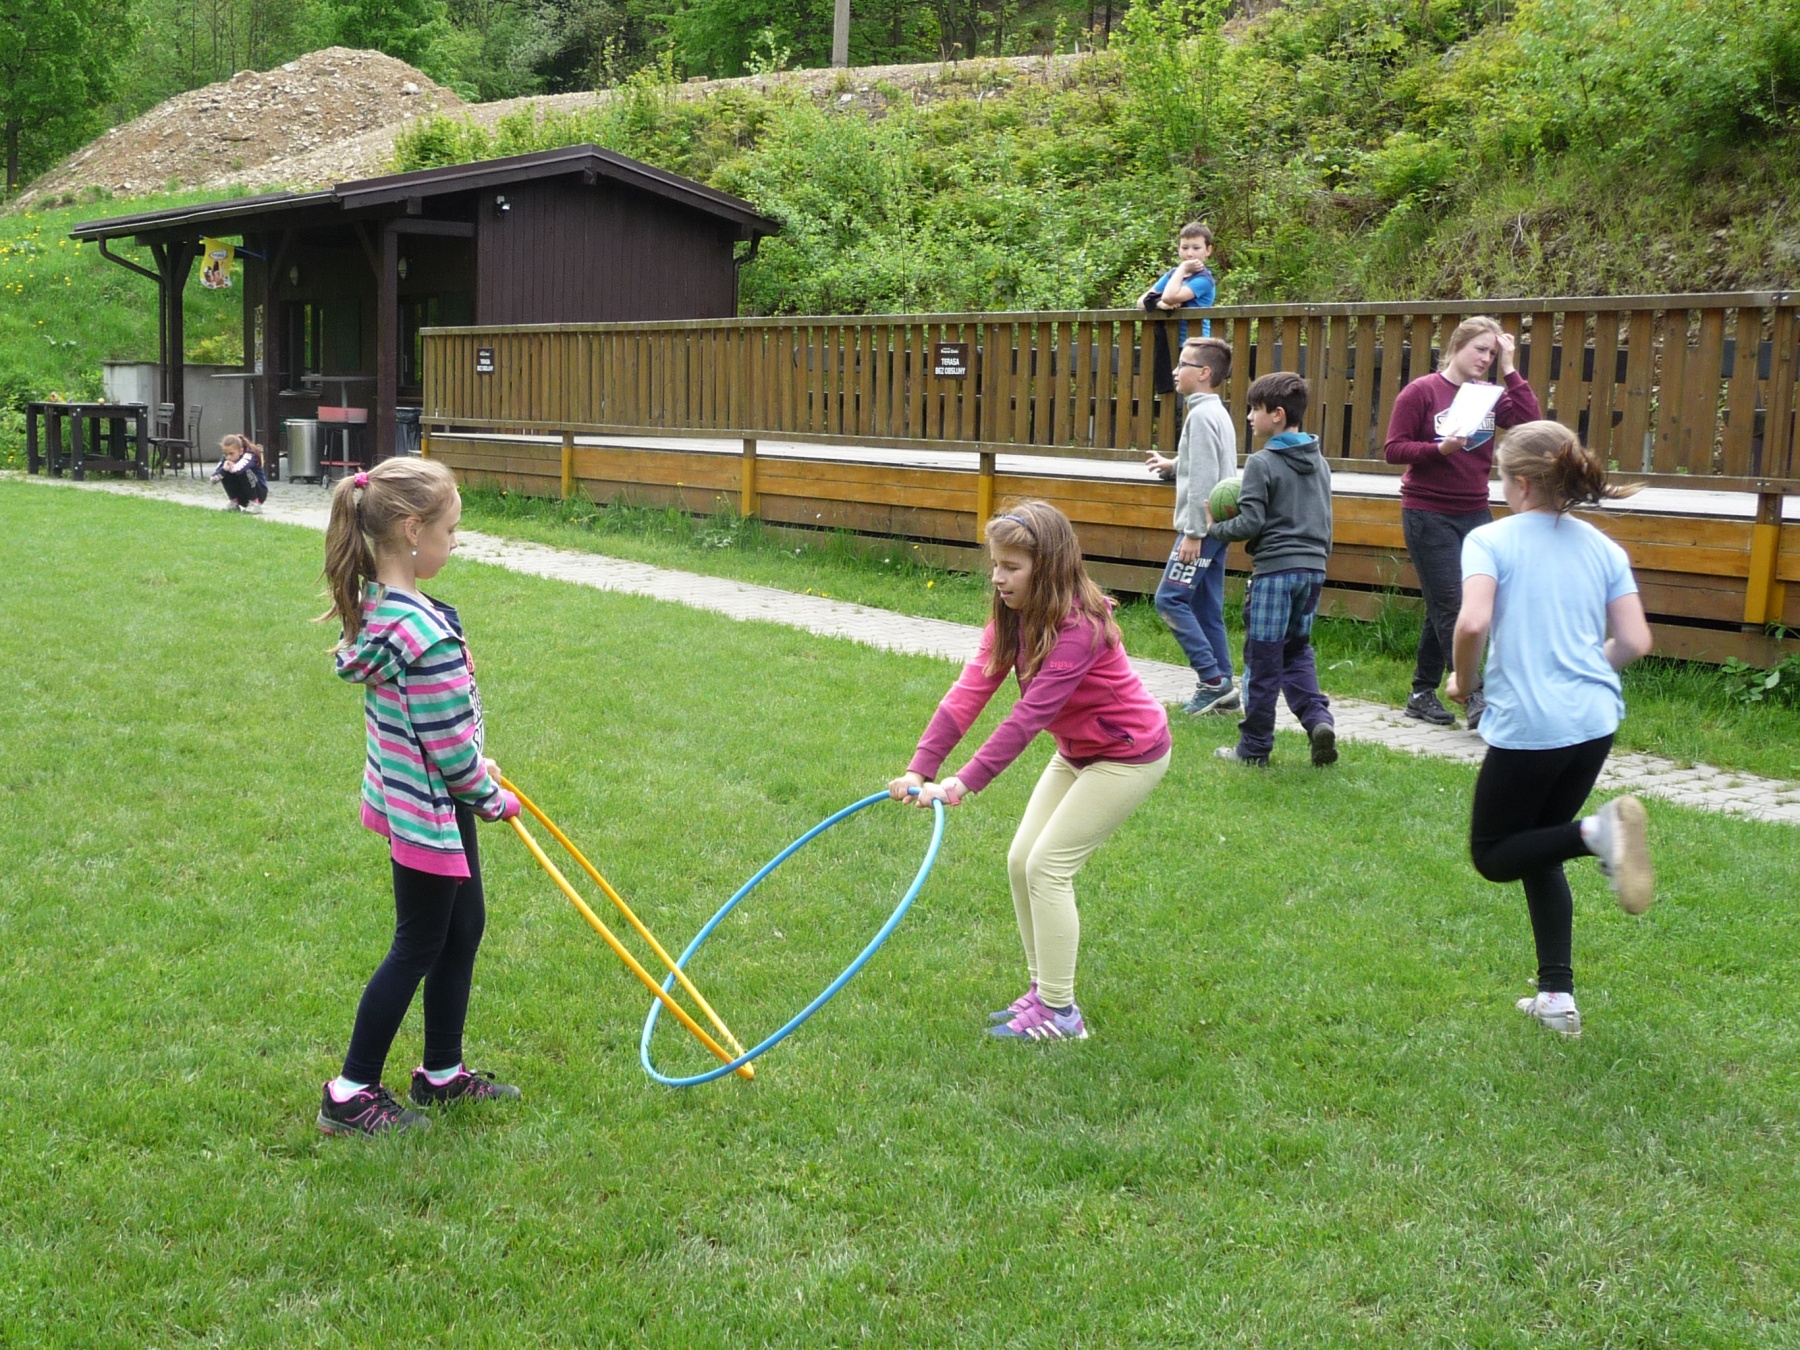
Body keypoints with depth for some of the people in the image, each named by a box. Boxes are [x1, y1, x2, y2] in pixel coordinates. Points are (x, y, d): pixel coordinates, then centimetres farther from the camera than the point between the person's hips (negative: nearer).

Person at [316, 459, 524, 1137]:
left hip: (405, 794, 9)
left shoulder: (370, 607, 0)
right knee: (417, 949, 6)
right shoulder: (429, 635, -30)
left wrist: (475, 770, 15)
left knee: (464, 927, 21)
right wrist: (494, 798, -7)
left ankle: (443, 1072, 34)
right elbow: (451, 751, -23)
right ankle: (351, 1094, 17)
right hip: (432, 811, -9)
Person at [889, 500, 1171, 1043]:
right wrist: (920, 767, -25)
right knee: (1021, 859, 5)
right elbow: (970, 690, -15)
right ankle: (1042, 990, 19)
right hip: (1077, 750, 9)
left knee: (1048, 865, -12)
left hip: (1129, 755, -9)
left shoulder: (1079, 628, -31)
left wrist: (965, 783, -41)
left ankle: (1059, 1013, -1)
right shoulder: (1012, 616, -6)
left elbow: (1028, 716, -36)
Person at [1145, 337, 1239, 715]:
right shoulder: (1217, 412, 16)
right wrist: (1172, 466, 23)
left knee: (1170, 599, -9)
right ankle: (1222, 689, 10)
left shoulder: (1202, 415, -14)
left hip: (1202, 525, -10)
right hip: (1216, 526, 10)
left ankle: (1214, 680, -11)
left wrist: (1193, 533, -21)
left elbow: (1204, 478, -20)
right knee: (1206, 607, 10)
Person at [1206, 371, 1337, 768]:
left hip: (1275, 569, -7)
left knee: (1263, 660, 1)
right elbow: (1325, 522, 17)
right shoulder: (1320, 463, 12)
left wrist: (1213, 528, 1)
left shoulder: (1261, 463, -11)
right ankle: (1318, 718, -3)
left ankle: (1254, 747, 9)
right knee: (1297, 651, 18)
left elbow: (1250, 523, -13)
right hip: (1314, 568, 7)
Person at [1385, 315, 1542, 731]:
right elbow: (1395, 449, -8)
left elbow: (1530, 420, -7)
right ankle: (1475, 697, -10)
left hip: (1475, 513, 5)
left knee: (1443, 608, 9)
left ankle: (1422, 695, 18)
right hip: (1429, 514, -5)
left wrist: (1509, 369, -6)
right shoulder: (1422, 391, -5)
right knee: (1450, 606, -8)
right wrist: (1440, 449, -22)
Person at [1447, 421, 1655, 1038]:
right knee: (1537, 851, 20)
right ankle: (1557, 996, 14)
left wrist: (1464, 681, -1)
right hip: (1594, 721, 6)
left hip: (1526, 725, -6)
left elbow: (1473, 623, -21)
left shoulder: (1490, 540, -5)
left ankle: (1598, 832, -17)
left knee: (1492, 855, 11)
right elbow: (1634, 642, 4)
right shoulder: (1603, 548, 8)